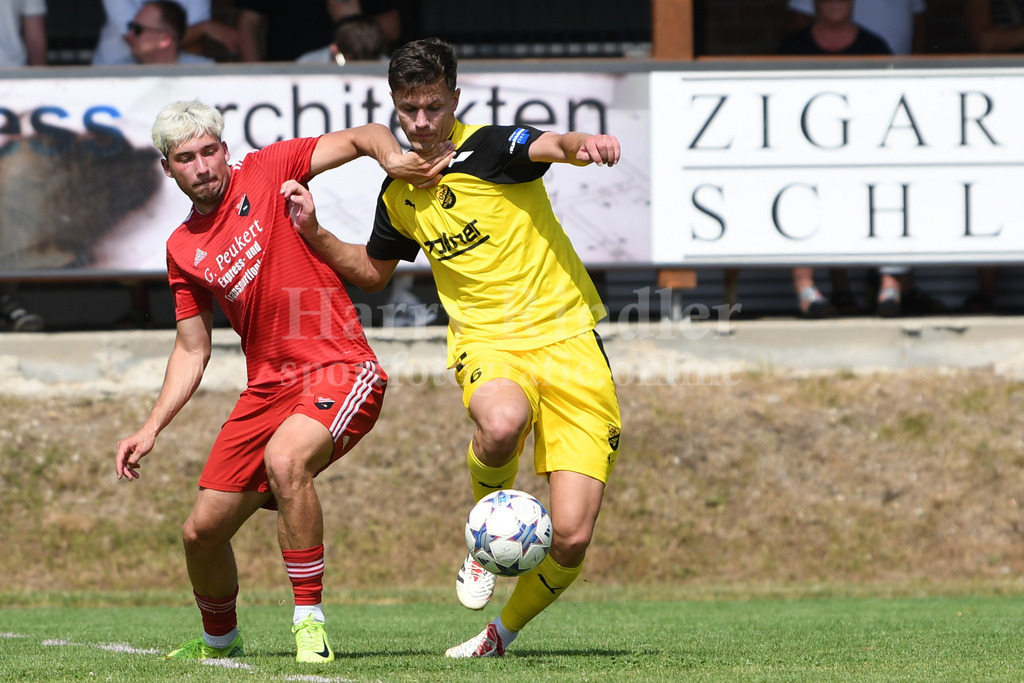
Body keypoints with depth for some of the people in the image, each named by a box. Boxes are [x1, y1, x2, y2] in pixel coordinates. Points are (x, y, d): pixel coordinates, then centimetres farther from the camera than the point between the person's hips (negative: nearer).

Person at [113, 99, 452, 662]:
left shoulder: (265, 172, -1)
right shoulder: (182, 249, 12)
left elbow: (364, 136, -3)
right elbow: (192, 351, 17)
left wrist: (392, 157, -26)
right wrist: (151, 430, 7)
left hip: (340, 369, -6)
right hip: (268, 385, 6)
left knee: (285, 458, -36)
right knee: (202, 531, 6)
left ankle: (309, 622, -26)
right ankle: (219, 641, 36)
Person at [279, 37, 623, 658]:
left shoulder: (490, 147, -7)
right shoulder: (399, 196, 11)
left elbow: (550, 146, -29)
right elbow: (373, 270, 29)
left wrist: (585, 145, -53)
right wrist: (314, 234, 12)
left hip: (568, 342, -2)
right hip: (488, 344, 2)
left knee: (571, 538, -11)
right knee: (502, 422, -39)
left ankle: (503, 632, 19)